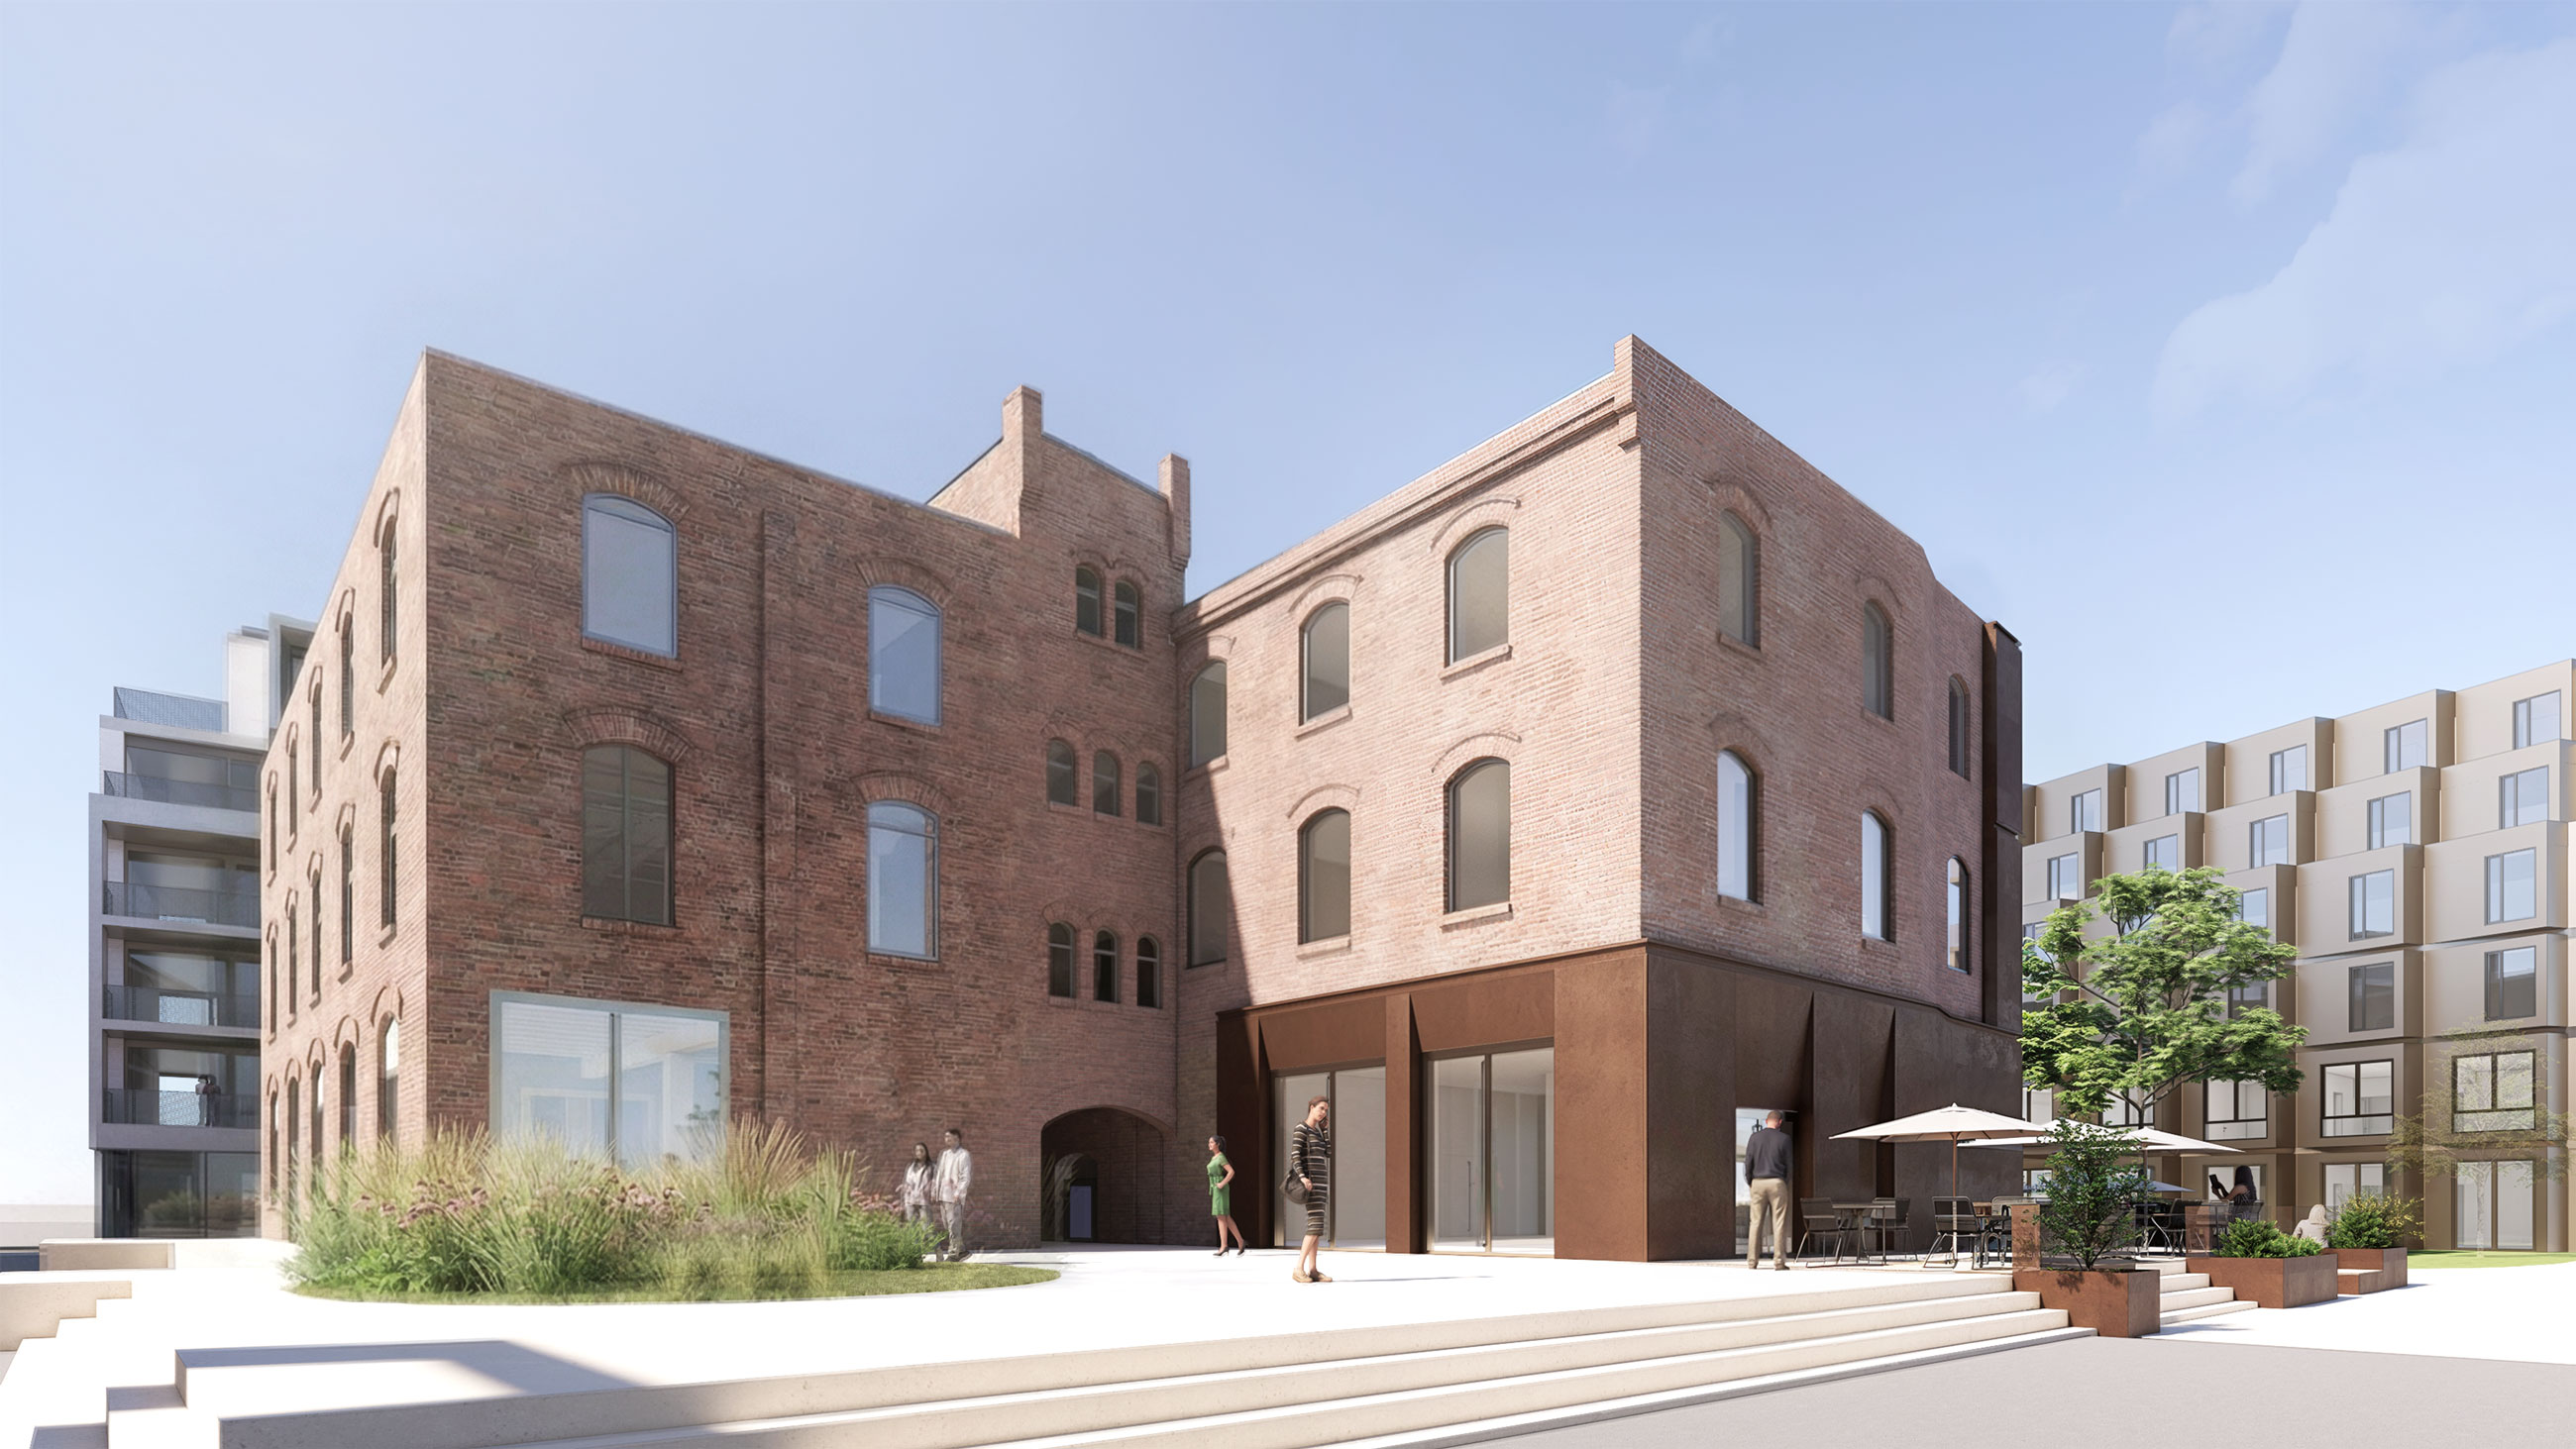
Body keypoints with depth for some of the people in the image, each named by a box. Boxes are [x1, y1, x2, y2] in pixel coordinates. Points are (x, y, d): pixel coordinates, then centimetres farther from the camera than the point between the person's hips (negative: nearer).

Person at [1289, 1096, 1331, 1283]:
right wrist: (1302, 1177, -34)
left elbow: (1328, 1153, 10)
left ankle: (1313, 1270, 6)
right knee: (1316, 1225, -16)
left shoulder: (1317, 1131, 18)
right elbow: (1295, 1155, -20)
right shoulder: (1301, 1129, -10)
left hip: (1319, 1181, 9)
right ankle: (1298, 1268, -14)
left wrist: (1325, 1127, 10)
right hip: (1309, 1180, -9)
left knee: (1316, 1226, 5)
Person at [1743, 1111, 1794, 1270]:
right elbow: (1788, 1164, 0)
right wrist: (1785, 1183, 11)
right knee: (1779, 1223, 1)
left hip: (1758, 1183, 2)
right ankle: (1779, 1261, -1)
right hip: (1777, 1182, -2)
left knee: (1756, 1222, 4)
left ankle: (1752, 1261, 3)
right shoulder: (1784, 1138, -1)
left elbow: (1748, 1162, 2)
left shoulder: (1754, 1137, 3)